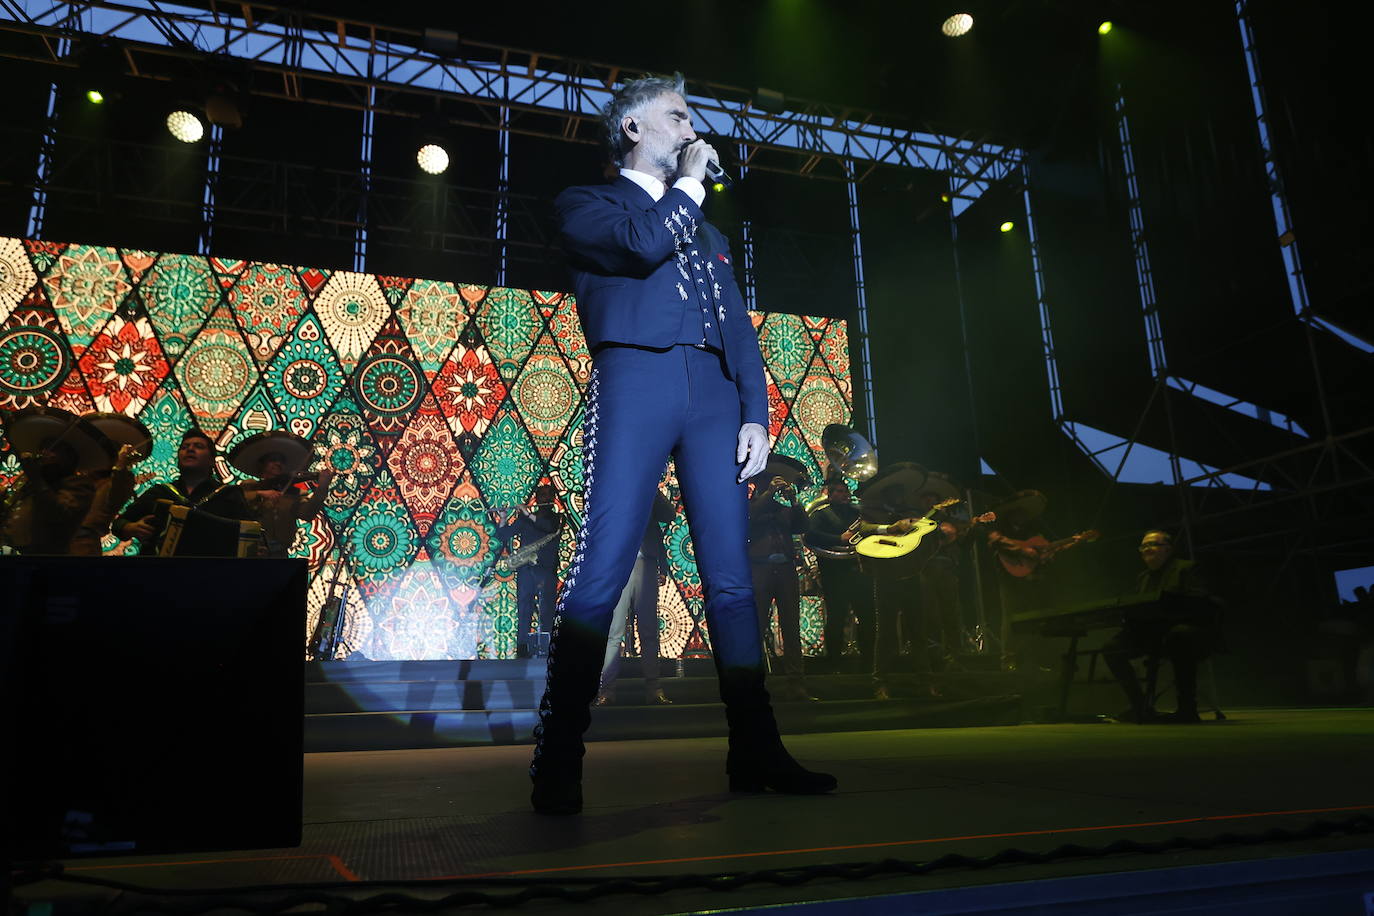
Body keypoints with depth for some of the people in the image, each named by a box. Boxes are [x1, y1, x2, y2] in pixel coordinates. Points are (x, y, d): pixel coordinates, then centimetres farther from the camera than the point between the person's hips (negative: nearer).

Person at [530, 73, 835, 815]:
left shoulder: (706, 232, 31)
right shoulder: (587, 203, 17)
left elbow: (740, 329, 20)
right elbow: (642, 243, -7)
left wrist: (755, 414, 6)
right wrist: (690, 181, 10)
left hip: (714, 393, 5)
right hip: (636, 381, -4)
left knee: (732, 578, 0)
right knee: (602, 572, -13)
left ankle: (756, 752, 6)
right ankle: (558, 763, -6)